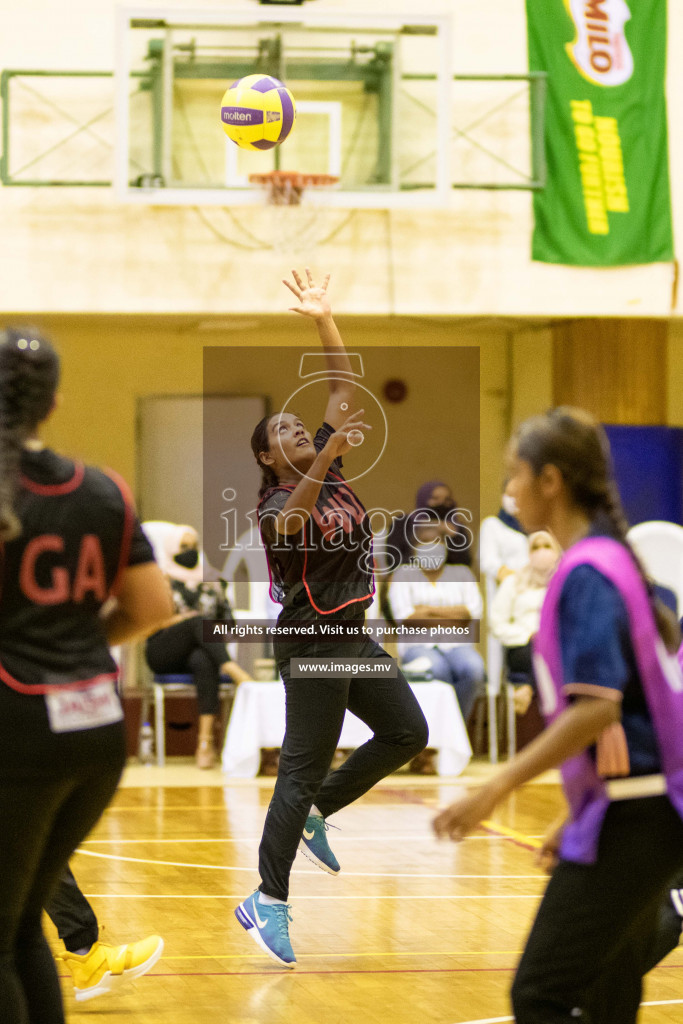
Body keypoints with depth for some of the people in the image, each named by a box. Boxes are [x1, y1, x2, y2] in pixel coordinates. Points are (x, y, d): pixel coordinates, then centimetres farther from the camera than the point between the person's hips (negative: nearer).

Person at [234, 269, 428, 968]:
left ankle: (317, 815, 21)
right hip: (311, 642, -9)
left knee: (407, 733, 12)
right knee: (303, 770, -9)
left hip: (351, 636, 9)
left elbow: (345, 388, 7)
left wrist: (325, 321, -3)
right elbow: (294, 518, -40)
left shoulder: (327, 465, 8)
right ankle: (267, 902, -6)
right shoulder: (277, 503, -14)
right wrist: (327, 459, -54)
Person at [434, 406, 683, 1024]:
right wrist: (579, 819, 22)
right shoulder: (616, 559, 14)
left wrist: (495, 792, -25)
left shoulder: (586, 573, -15)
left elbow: (596, 710, -25)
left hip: (630, 821, -10)